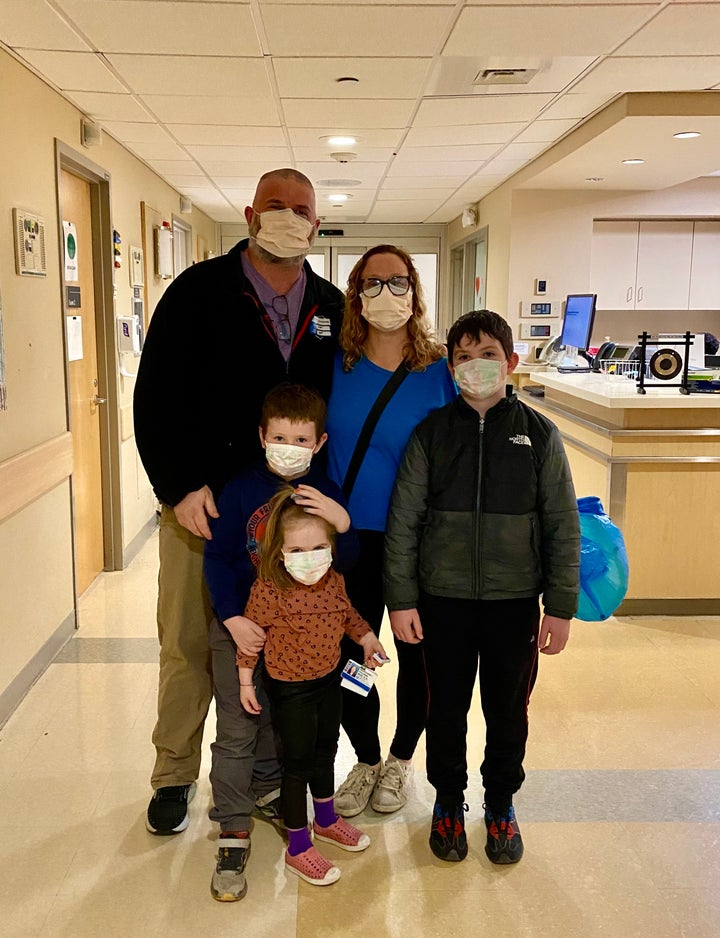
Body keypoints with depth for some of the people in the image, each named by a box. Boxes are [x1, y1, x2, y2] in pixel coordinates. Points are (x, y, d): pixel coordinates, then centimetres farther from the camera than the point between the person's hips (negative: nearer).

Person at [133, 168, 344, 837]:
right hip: (199, 504, -2)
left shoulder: (333, 309, 7)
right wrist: (181, 486, -15)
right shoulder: (199, 292, -3)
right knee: (186, 644, 8)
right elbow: (155, 399, -6)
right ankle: (174, 775, 28)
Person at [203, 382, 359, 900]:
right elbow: (217, 557, -7)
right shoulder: (242, 489, -10)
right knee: (236, 731, -1)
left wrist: (342, 523, -28)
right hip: (238, 624, -2)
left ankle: (266, 790, 44)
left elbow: (345, 563, -8)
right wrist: (233, 618, -17)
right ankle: (234, 834, 10)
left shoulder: (325, 494, -5)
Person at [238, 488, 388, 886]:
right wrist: (245, 681, -10)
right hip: (289, 688, -6)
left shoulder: (333, 580, -10)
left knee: (325, 752, 23)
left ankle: (326, 819, 46)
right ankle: (298, 848, 22)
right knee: (298, 763, 5)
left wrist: (366, 636, 1)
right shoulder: (269, 590, -28)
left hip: (329, 678, 6)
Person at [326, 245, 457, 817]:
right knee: (347, 658, 9)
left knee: (415, 656, 14)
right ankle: (366, 761, 35)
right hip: (350, 539, 2)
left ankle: (402, 759, 40)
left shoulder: (442, 372, -7)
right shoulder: (335, 366, -1)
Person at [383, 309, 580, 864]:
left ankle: (501, 805, 37)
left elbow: (564, 527, -1)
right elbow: (403, 521, -2)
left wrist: (561, 608, -3)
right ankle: (449, 802, 36)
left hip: (514, 601, 0)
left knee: (509, 710, 14)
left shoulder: (539, 435, -3)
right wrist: (401, 600, -5)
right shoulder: (432, 434, -3)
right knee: (447, 708, 13)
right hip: (443, 600, 0)